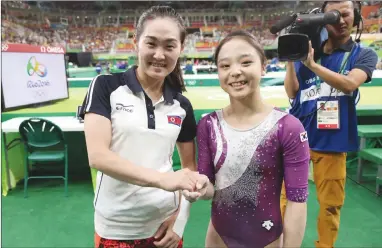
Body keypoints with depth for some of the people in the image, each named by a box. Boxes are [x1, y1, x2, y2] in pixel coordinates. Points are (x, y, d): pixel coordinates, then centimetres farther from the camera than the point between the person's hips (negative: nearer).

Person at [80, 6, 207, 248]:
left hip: (164, 225, 3)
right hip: (115, 228, -2)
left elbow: (190, 166, 8)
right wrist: (161, 179, -29)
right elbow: (98, 155, -18)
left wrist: (180, 218, -5)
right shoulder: (106, 86, -8)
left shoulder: (182, 105, 1)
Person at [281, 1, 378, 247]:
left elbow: (350, 84, -17)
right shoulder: (307, 51, 6)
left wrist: (312, 64, -25)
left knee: (331, 204, 9)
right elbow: (292, 92, 0)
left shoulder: (364, 55, 4)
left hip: (332, 140, 0)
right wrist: (291, 60, -13)